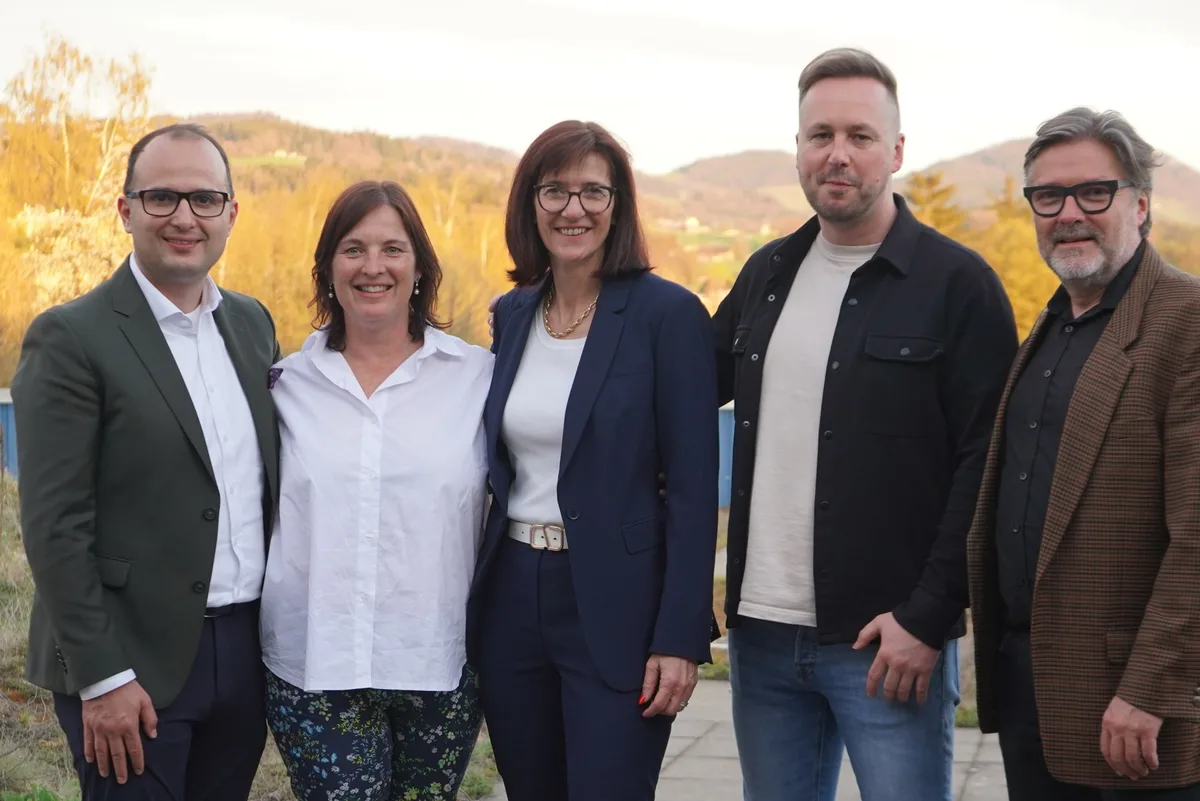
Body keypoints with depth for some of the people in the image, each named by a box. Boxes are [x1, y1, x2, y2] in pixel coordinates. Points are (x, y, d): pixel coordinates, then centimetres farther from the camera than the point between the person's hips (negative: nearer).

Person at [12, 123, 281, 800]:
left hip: (249, 650, 6)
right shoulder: (70, 337, -10)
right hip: (134, 666, -5)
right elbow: (54, 525, -13)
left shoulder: (253, 323, 9)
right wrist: (101, 678, -15)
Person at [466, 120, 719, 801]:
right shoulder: (511, 314, 8)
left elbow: (694, 490, -11)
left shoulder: (667, 312, -8)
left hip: (615, 608, -5)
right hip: (511, 599, 5)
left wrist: (681, 638, -15)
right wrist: (476, 604, 11)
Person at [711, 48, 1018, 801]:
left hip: (890, 640, -5)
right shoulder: (767, 273, 11)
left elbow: (984, 467, -10)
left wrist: (928, 616, -15)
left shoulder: (959, 283, -6)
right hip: (762, 635, 5)